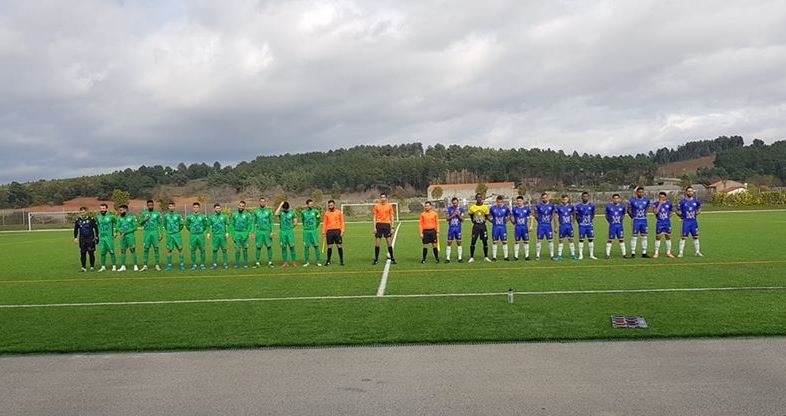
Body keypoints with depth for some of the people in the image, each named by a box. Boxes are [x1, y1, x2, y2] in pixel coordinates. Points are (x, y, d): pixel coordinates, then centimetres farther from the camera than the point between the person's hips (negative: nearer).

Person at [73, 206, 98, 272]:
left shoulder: (91, 219, -3)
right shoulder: (78, 220, 6)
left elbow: (96, 228, 4)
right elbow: (76, 230, 16)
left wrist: (96, 237, 2)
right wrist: (75, 238, 8)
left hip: (90, 239, -2)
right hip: (82, 239, 2)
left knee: (91, 253, 1)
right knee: (83, 253, -1)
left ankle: (92, 266, 12)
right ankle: (83, 267, 4)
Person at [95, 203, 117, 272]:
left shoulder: (111, 216, -4)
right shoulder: (97, 217, 9)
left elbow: (117, 223, 5)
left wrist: (115, 232, -1)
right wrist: (98, 234, 16)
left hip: (109, 237, -4)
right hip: (101, 237, 4)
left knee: (111, 252, -4)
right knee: (102, 252, 5)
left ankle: (114, 266, 1)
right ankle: (103, 267, 12)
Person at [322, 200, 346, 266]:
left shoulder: (339, 212, 4)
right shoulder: (326, 213, 9)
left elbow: (342, 222, 3)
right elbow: (325, 223, 10)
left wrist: (342, 231, -6)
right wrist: (323, 232, 3)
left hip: (337, 231, -1)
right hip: (329, 231, 1)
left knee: (339, 246, -1)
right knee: (329, 247, 3)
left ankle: (341, 260, 7)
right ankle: (328, 261, 12)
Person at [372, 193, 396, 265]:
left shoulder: (389, 206, 5)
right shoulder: (376, 206, 5)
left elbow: (391, 217, 7)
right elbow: (375, 217, 6)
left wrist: (392, 228, 1)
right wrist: (374, 227, -3)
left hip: (387, 225, 0)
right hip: (379, 225, 0)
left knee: (389, 243, 2)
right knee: (377, 243, 0)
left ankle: (392, 259, 10)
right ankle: (376, 259, 6)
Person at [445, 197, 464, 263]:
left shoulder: (461, 209, 3)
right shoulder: (449, 209, 3)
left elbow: (462, 220, 2)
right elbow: (447, 219, 2)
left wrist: (458, 215, -14)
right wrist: (452, 215, -13)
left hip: (458, 228, 0)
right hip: (451, 228, 0)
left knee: (459, 242, 2)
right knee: (449, 242, -1)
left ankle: (460, 258, 9)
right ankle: (447, 258, 2)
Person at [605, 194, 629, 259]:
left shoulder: (622, 207, 2)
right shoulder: (609, 207, -2)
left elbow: (623, 215, 16)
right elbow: (607, 215, 9)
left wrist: (620, 219, 5)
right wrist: (610, 221, 2)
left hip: (619, 225, 2)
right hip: (612, 226, -2)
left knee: (621, 239, 4)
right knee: (610, 240, 1)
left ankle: (624, 254, 10)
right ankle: (608, 254, 6)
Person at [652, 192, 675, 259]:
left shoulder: (669, 203, 4)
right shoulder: (656, 204, -4)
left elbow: (671, 212, 18)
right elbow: (655, 212, -19)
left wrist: (668, 217, 4)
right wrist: (660, 203, -18)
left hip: (667, 222, 2)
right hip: (659, 223, -2)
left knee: (668, 237, 6)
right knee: (658, 237, 0)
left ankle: (668, 253, 14)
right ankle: (656, 253, 8)